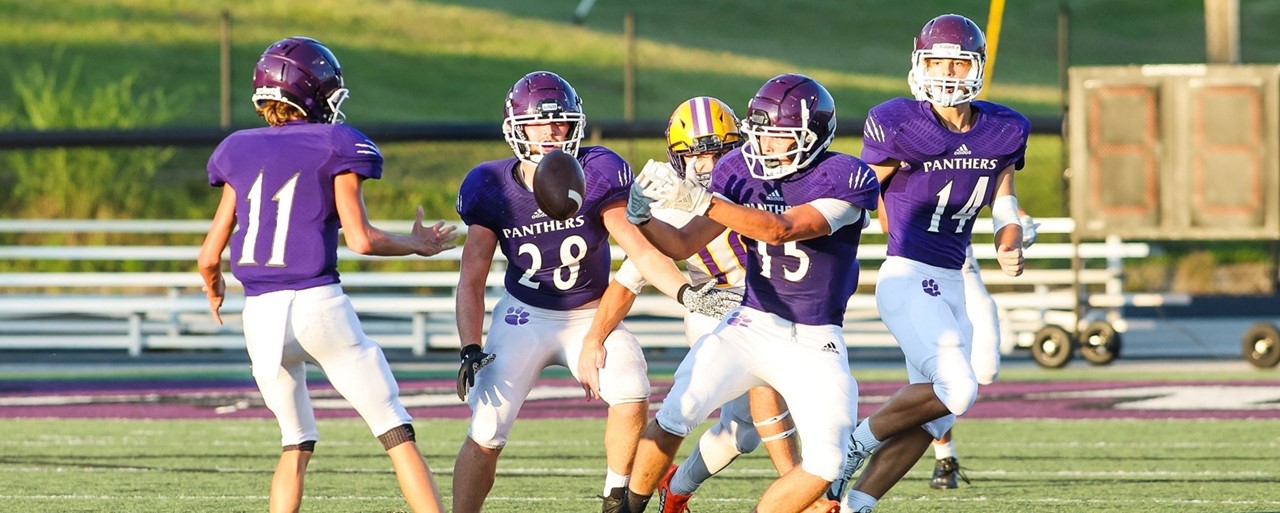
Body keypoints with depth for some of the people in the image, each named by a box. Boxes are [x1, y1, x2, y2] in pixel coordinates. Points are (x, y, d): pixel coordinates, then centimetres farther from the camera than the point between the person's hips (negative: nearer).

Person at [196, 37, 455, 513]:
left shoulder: (240, 153, 12)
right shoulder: (335, 148, 1)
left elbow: (210, 256, 13)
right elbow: (360, 238, -7)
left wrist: (213, 290, 34)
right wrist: (417, 244, 10)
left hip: (260, 314, 4)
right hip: (319, 304, -4)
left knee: (297, 445, 19)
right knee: (396, 432, 1)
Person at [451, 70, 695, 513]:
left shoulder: (597, 174, -17)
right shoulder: (490, 189, -14)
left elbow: (640, 248, -20)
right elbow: (472, 279, -10)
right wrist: (471, 350, -22)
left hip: (592, 315, 0)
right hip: (525, 316, 0)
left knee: (631, 397, -25)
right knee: (486, 433, -11)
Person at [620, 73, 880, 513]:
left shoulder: (846, 180, -16)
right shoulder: (742, 171, -1)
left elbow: (780, 230, -30)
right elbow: (683, 245, 2)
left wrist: (700, 200, -38)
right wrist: (642, 216, -19)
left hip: (814, 345, -2)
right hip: (750, 325, 2)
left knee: (825, 463, -13)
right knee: (676, 415, -16)